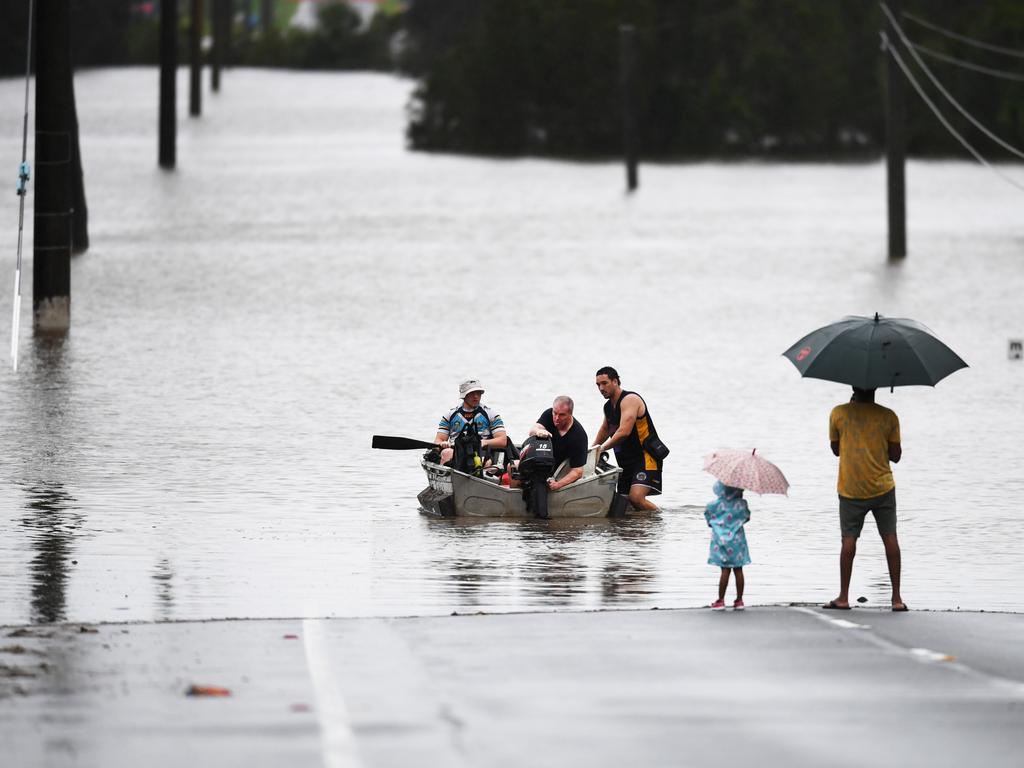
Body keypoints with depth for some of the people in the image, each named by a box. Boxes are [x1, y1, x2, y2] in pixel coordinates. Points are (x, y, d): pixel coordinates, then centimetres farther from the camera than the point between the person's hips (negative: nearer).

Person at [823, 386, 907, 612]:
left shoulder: (838, 414, -4)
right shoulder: (888, 417, -4)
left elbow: (835, 449, 8)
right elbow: (895, 455, -1)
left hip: (850, 490, 0)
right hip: (882, 487, 0)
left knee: (849, 539, 4)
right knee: (890, 538, 4)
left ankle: (843, 597, 4)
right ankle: (897, 598, 4)